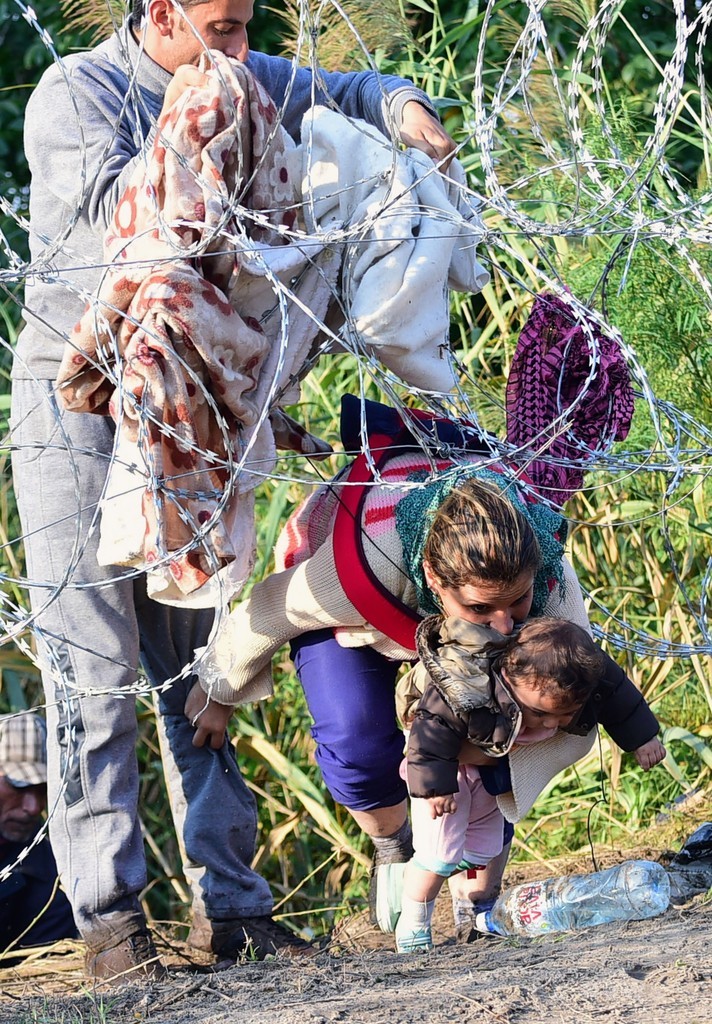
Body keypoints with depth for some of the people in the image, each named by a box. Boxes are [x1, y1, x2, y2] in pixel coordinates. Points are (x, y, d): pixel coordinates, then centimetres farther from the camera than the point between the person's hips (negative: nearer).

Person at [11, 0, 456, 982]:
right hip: (74, 395, -6)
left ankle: (228, 900, 8)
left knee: (194, 655, 6)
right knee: (95, 661, -8)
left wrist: (406, 108, -3)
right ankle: (108, 913, -7)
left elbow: (350, 93, 18)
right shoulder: (73, 94, -10)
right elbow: (125, 211, -21)